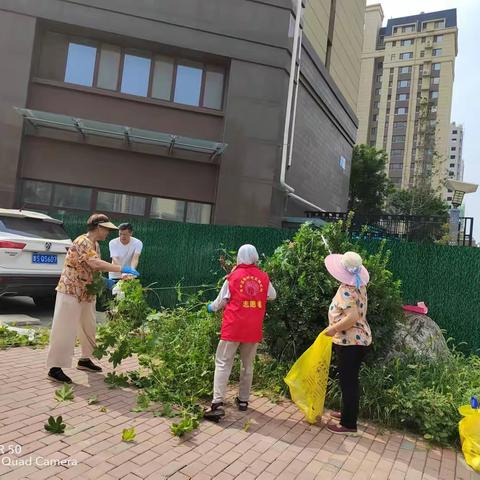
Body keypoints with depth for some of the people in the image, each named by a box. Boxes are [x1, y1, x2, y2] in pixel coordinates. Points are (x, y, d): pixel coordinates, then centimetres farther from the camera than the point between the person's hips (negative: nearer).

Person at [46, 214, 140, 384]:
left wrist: (104, 280, 4)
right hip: (70, 292, -10)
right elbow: (96, 263, -35)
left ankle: (85, 359, 30)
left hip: (86, 293, 10)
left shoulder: (95, 244, 10)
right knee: (64, 330, -5)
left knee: (88, 328, 16)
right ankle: (55, 368, 2)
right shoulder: (82, 242, -20)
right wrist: (122, 269, -35)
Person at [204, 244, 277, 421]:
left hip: (233, 327, -3)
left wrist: (212, 307, 22)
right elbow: (273, 296, 15)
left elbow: (222, 301, 2)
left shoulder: (233, 276, -5)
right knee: (248, 365, 17)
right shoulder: (264, 277, 1)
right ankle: (243, 400, 26)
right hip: (253, 329, 3)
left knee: (223, 363, 0)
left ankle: (218, 404, -10)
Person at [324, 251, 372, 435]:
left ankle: (348, 424, 11)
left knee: (348, 382, 1)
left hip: (349, 341, -9)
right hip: (360, 338, 9)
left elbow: (352, 317, -29)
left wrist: (333, 329, -20)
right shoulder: (360, 286, 6)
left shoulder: (346, 289, -20)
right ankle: (348, 413, 36)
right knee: (351, 380, 21)